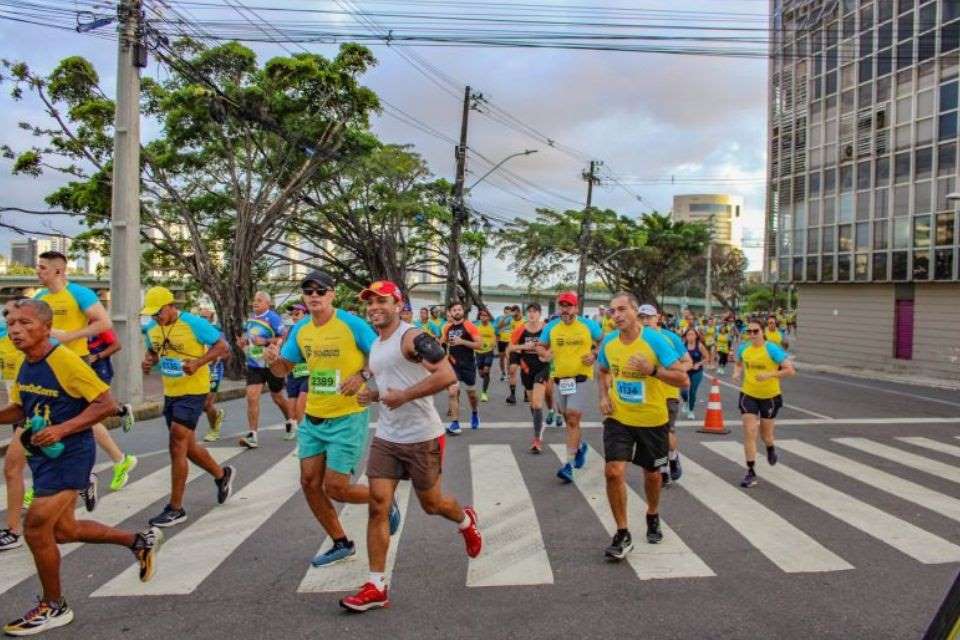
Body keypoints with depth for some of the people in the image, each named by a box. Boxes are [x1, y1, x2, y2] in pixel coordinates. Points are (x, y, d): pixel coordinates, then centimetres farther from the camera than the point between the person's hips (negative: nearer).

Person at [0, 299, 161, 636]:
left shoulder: (65, 361, -21)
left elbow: (107, 404, -21)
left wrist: (61, 429, -26)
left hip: (69, 455, -9)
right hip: (44, 456, 9)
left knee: (36, 528, -7)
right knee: (62, 530, 16)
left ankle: (54, 607, 15)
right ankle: (140, 540, 34)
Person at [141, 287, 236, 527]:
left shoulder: (194, 324, -16)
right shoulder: (152, 328, 4)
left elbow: (223, 347, -13)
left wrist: (198, 362, -25)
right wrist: (148, 360, -2)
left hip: (192, 392, -7)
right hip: (170, 393, 8)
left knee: (177, 446, -10)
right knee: (187, 446, 16)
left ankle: (175, 509, 0)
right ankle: (222, 474, 40)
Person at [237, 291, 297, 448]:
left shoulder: (273, 318, -14)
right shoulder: (250, 319, 8)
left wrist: (265, 341, -27)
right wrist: (242, 343, 2)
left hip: (272, 364, -5)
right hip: (253, 365, 5)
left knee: (277, 397, 13)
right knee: (252, 397, -10)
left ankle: (290, 421, 41)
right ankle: (252, 436, -9)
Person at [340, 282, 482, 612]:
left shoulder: (413, 337, -16)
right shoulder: (375, 345, 12)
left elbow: (447, 375, -26)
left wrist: (404, 396, -24)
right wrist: (373, 394, 6)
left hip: (421, 438, -7)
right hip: (385, 437, 7)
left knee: (431, 503, 10)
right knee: (378, 504, -1)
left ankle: (466, 520, 45)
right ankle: (376, 586, 6)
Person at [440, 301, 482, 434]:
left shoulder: (469, 326, -10)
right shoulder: (447, 327, 4)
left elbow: (479, 344, -14)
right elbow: (443, 342, 23)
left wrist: (462, 342, -23)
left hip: (468, 364, -3)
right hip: (453, 364, 3)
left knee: (471, 393, 12)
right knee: (452, 392, -10)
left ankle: (475, 413, 42)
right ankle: (455, 424, -5)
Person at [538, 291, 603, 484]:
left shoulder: (589, 325, -3)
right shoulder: (551, 327, 3)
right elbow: (540, 346, 13)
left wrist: (595, 355, -7)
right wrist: (545, 353, -9)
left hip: (580, 378, -4)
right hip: (559, 378, 4)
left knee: (573, 419, -12)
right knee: (568, 418, 18)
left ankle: (569, 464, -9)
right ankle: (580, 446, 45)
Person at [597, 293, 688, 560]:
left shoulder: (656, 340, -17)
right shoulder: (608, 341, -4)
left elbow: (683, 379, -18)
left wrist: (652, 370, -32)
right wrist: (604, 396, 1)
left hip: (652, 420, -2)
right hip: (618, 418, 2)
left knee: (651, 473, 16)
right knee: (613, 471, -13)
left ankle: (653, 518, 46)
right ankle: (623, 535, 3)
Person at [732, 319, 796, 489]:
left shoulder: (772, 349, -17)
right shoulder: (743, 348, -3)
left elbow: (790, 370, -19)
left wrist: (770, 374, -32)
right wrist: (737, 372, -5)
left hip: (770, 396, -2)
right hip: (749, 395, 2)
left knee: (766, 435, 13)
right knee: (749, 433, -7)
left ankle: (770, 449, 51)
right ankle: (751, 472, 1)